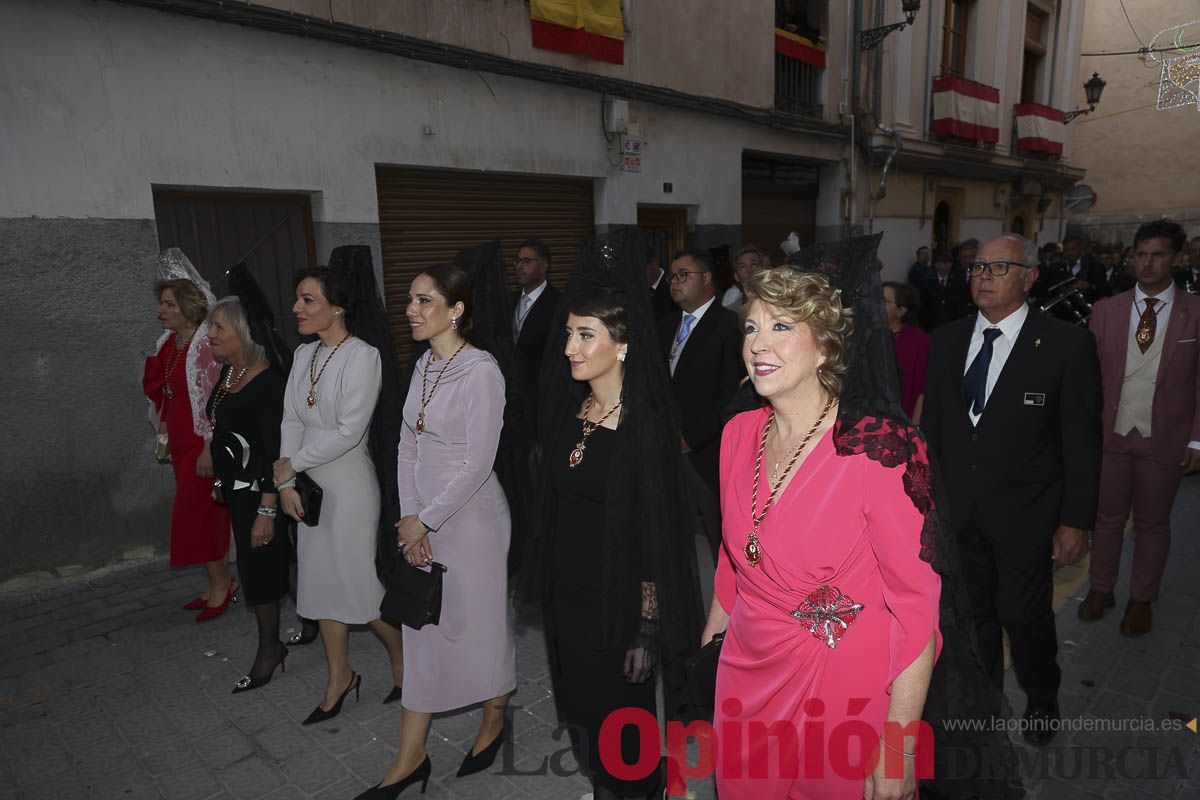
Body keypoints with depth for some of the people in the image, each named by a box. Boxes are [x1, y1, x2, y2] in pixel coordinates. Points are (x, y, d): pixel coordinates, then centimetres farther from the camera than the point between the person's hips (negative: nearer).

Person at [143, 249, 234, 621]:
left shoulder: (207, 345, -18)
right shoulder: (168, 344, 8)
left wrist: (210, 447, -22)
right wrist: (164, 431, 18)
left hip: (203, 444, -8)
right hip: (180, 443, 8)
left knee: (196, 513, -2)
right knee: (203, 513, 13)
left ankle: (221, 582, 14)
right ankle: (220, 583, 24)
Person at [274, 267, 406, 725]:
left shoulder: (363, 356, -15)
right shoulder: (303, 355, 7)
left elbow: (349, 431, -20)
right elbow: (291, 421, 5)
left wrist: (291, 463, -12)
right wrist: (286, 483, -5)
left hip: (349, 483, -7)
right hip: (309, 485, 7)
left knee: (359, 581, 0)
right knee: (321, 580, 14)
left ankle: (401, 657, 26)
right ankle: (339, 677, 30)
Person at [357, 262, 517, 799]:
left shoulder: (481, 372, -18)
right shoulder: (424, 365, 5)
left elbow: (477, 464, -20)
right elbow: (408, 446, 6)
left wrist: (425, 521, -13)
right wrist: (410, 518, -2)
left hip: (471, 518, -7)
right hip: (424, 517, 7)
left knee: (480, 623, 11)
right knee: (423, 631, 14)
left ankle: (494, 721, 38)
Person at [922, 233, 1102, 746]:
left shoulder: (1067, 345, -9)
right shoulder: (947, 341, 3)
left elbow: (1081, 440, -8)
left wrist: (1076, 521, -8)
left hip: (1024, 515, -3)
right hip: (958, 510, 4)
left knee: (1023, 614, 6)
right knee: (975, 612, 16)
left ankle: (1041, 701, 36)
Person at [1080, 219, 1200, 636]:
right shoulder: (1106, 310, 1)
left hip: (1164, 439, -1)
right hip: (1110, 431, 1)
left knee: (1153, 522, 13)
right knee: (1107, 515, 13)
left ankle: (1142, 599, 29)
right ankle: (1101, 589, 29)